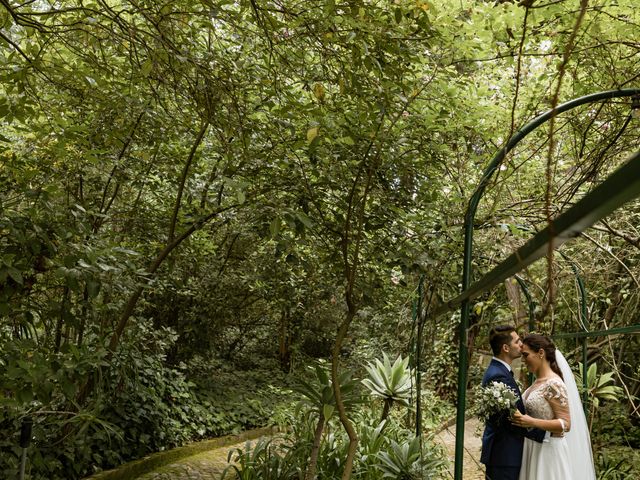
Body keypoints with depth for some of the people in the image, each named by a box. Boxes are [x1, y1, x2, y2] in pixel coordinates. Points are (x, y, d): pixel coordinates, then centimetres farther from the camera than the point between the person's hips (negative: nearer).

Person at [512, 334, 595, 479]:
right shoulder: (538, 382, 8)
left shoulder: (553, 384, -18)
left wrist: (532, 422, -30)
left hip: (548, 450, -8)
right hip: (534, 448, 8)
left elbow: (566, 424, -21)